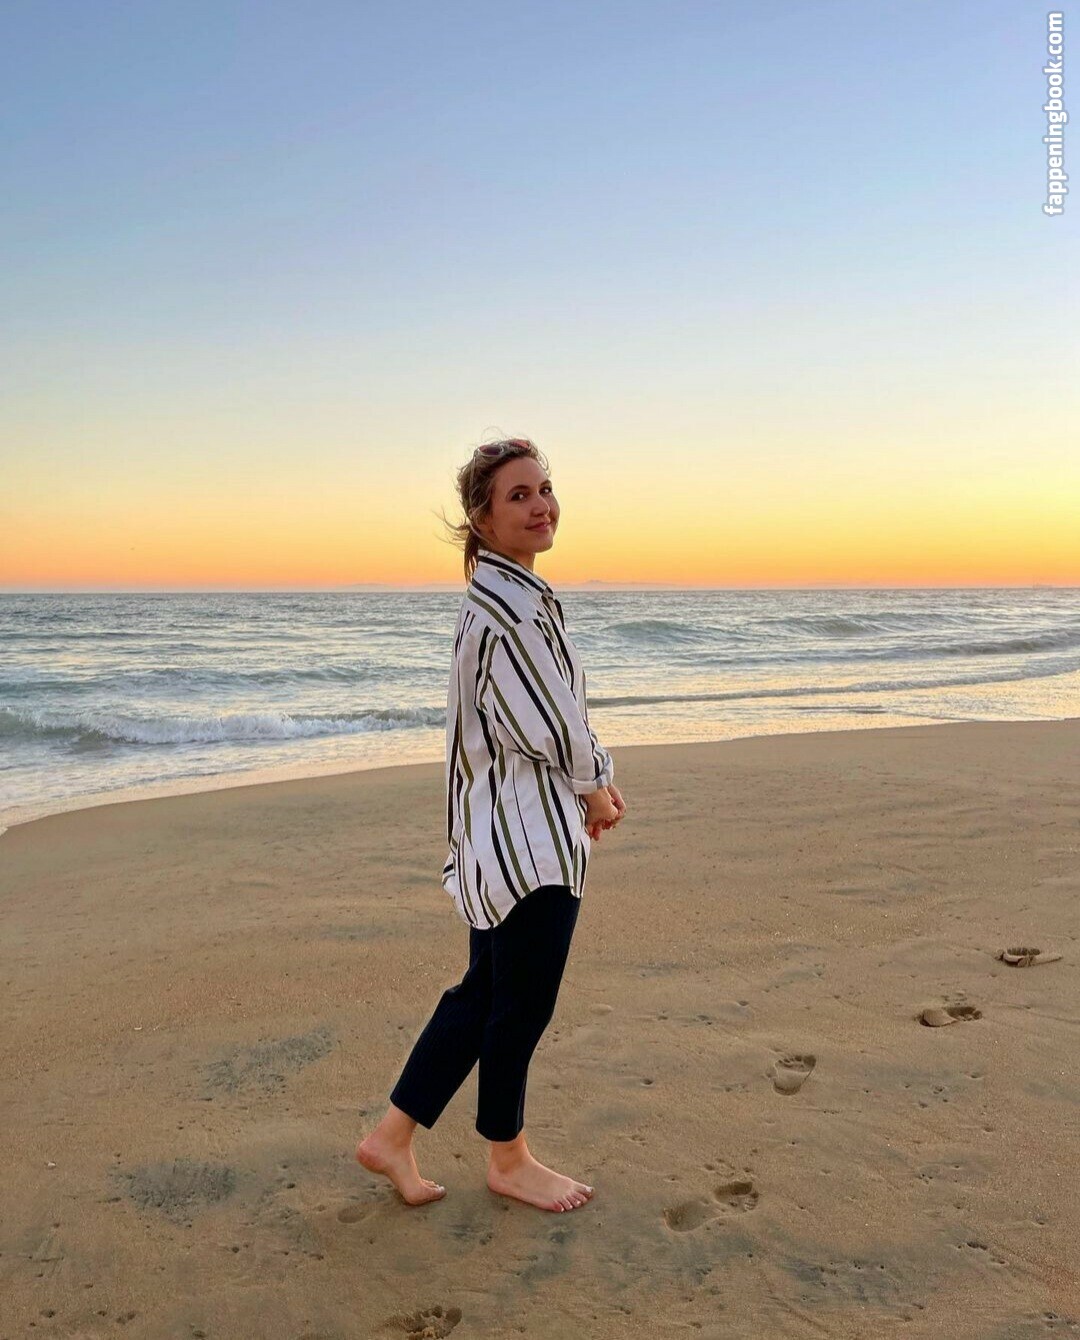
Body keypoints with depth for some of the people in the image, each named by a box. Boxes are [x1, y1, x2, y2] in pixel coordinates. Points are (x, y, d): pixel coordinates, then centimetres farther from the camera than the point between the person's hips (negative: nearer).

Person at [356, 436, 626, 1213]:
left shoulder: (517, 594, 13)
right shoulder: (507, 603, -20)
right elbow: (545, 724, -21)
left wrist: (595, 782, 7)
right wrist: (595, 790, -4)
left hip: (507, 834, 10)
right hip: (528, 836, -10)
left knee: (488, 991, 19)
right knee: (523, 1001, 8)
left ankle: (393, 1138, 29)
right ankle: (509, 1161, 30)